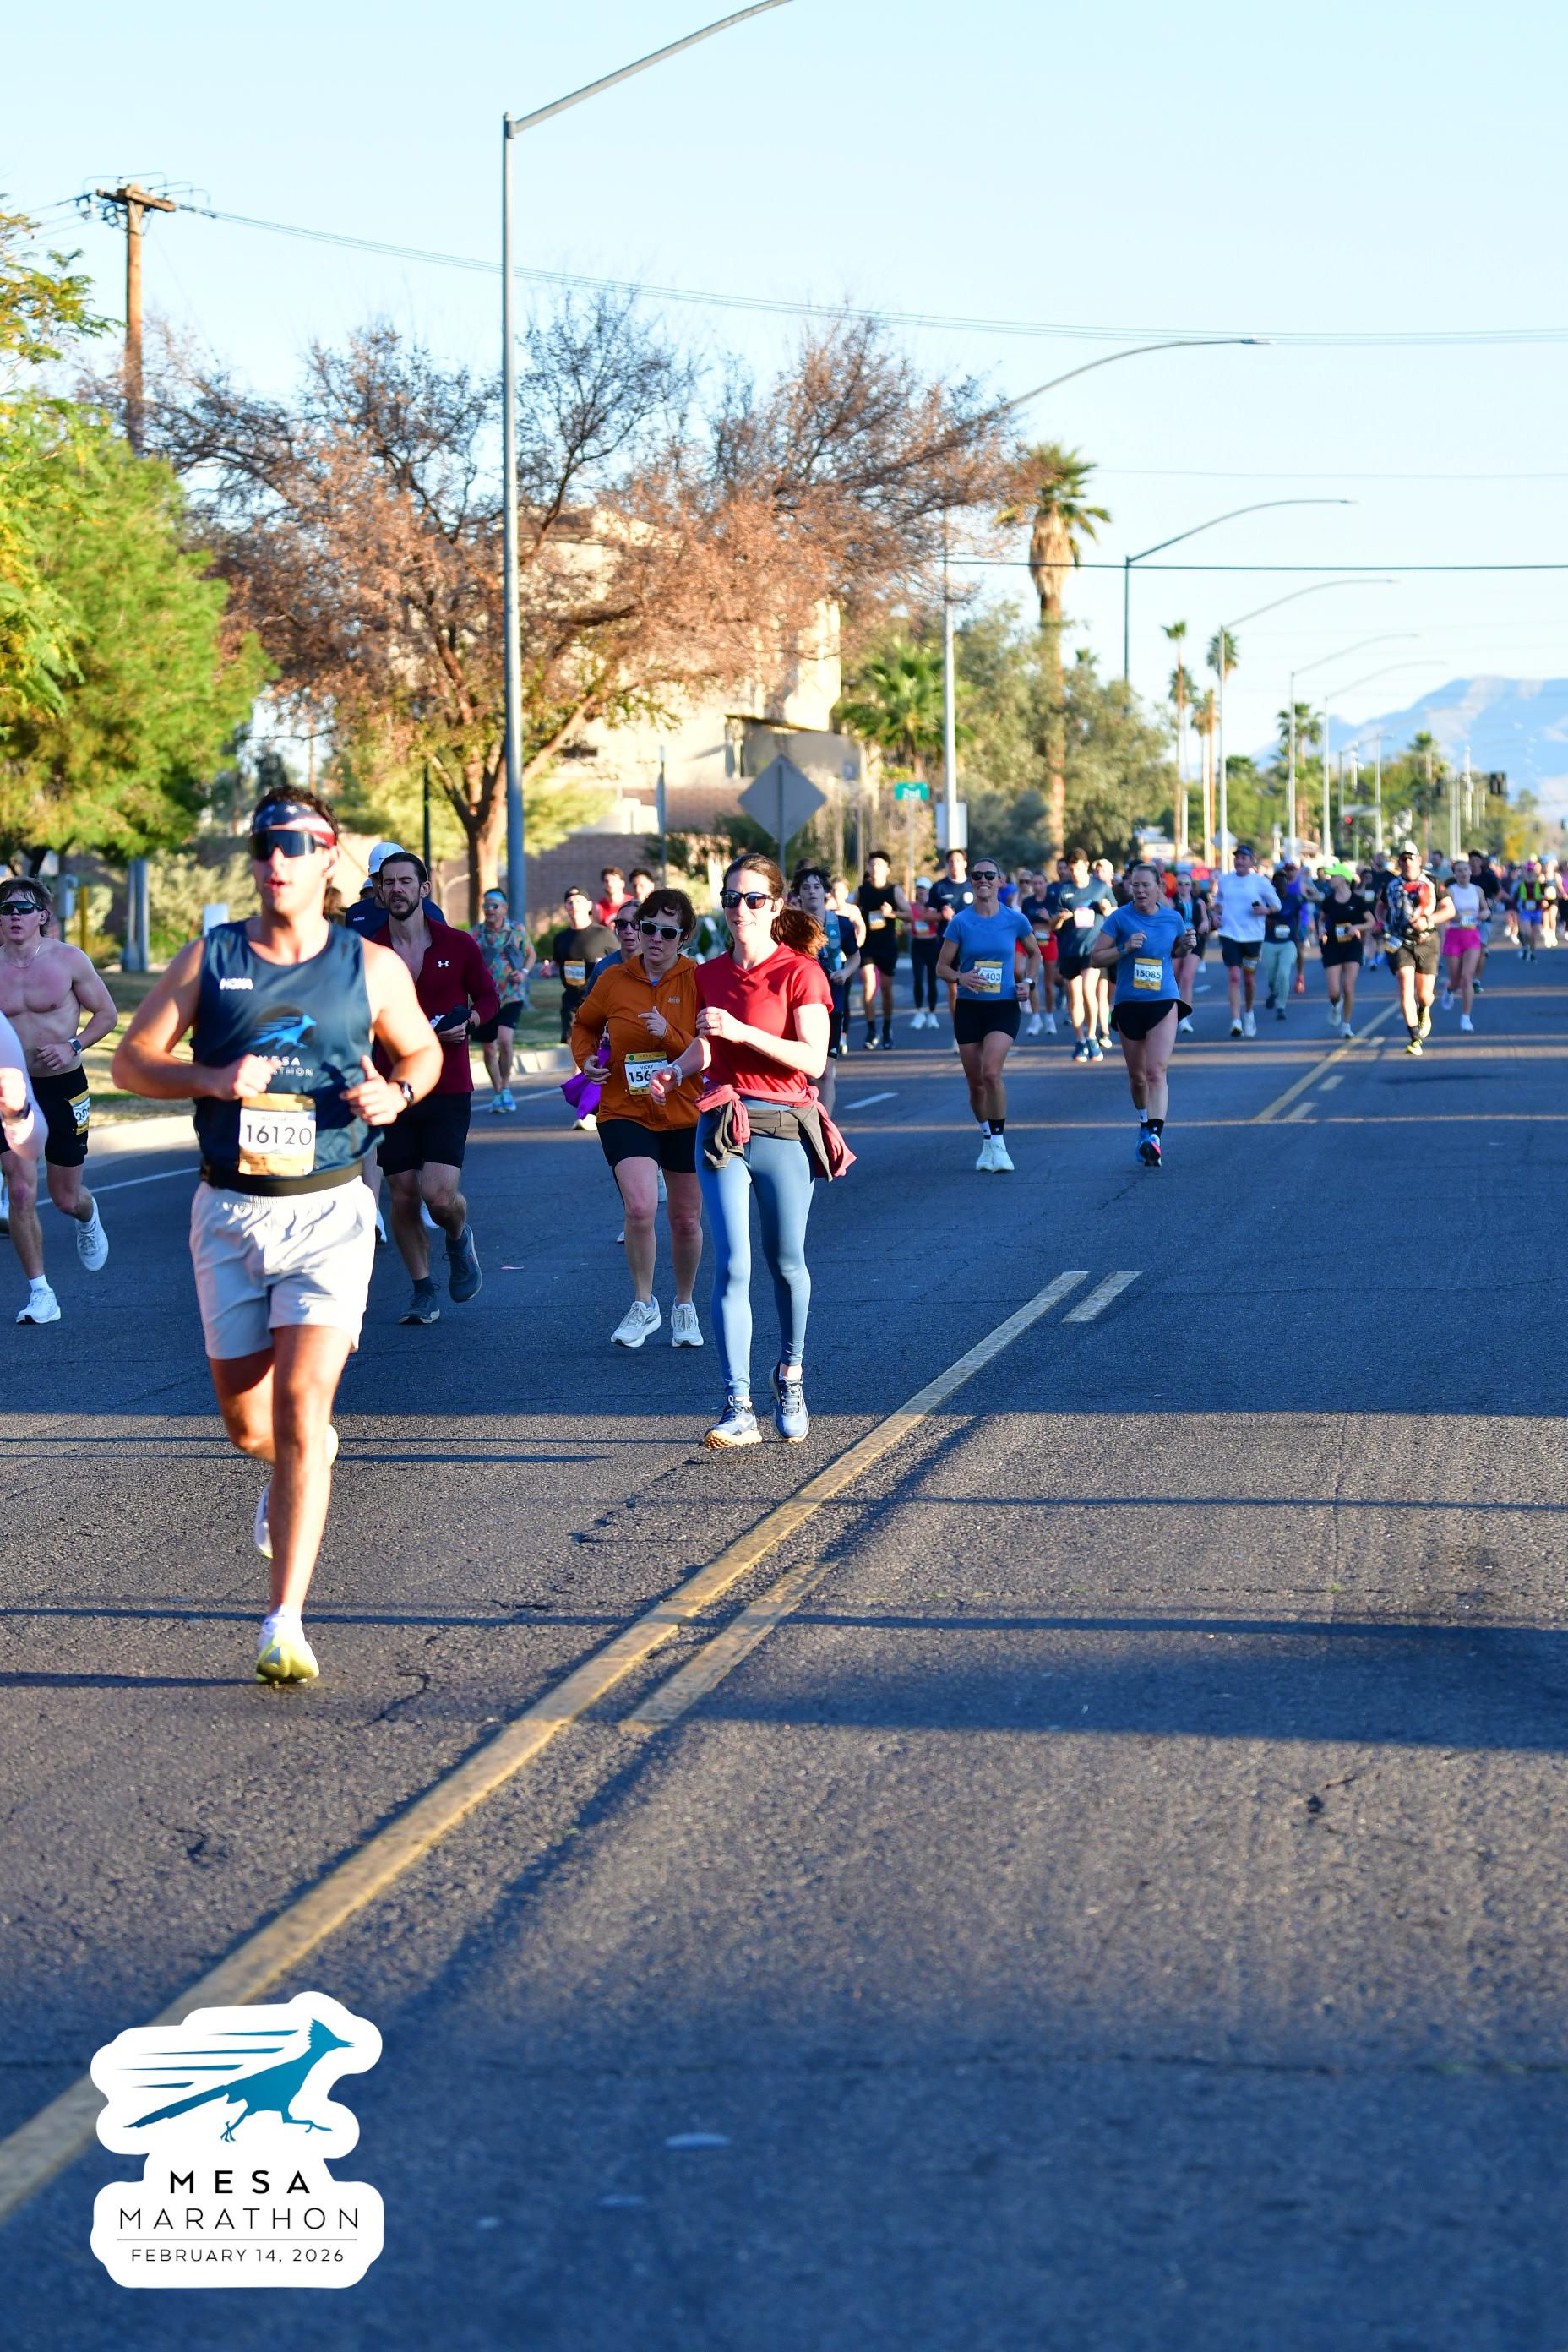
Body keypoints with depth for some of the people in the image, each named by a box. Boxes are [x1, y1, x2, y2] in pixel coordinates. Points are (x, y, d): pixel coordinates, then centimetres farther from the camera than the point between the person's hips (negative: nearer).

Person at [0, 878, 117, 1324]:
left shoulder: (68, 960, -7)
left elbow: (106, 1012, 2)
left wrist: (73, 1046, -14)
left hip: (64, 1086, -1)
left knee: (65, 1198, 9)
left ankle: (87, 1216, 48)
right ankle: (40, 1294, -2)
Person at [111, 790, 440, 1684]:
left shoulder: (372, 967, 2)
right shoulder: (208, 958, 2)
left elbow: (423, 1050, 17)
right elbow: (132, 1061, 4)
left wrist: (395, 1093, -6)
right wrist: (213, 1080, -15)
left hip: (328, 1211, -2)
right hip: (229, 1211, 2)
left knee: (301, 1405, -16)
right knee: (247, 1423, 9)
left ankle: (286, 1622, -14)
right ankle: (299, 1466, 48)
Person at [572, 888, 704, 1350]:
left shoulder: (699, 981, -6)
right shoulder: (614, 980, 0)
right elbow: (584, 1025, 19)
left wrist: (670, 1035, -23)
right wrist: (587, 1058, -1)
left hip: (687, 1115, 0)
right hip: (625, 1112, 0)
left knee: (687, 1221, 11)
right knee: (640, 1208, -20)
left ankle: (684, 1307, 35)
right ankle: (644, 1306, 0)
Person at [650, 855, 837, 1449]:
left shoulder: (800, 972, -6)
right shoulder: (710, 975, 10)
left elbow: (814, 1060, -14)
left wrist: (742, 1031, -23)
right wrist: (677, 1068, 4)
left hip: (784, 1129, -3)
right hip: (722, 1128, 3)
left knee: (785, 1263, 10)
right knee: (731, 1265, -9)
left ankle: (791, 1376, 37)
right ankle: (739, 1409, -12)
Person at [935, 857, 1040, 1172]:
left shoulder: (1015, 920, -1)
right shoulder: (960, 922, -1)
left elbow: (1034, 954, 17)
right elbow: (942, 967, 2)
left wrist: (1028, 982, 1)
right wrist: (960, 977, -18)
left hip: (1004, 1007, -2)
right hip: (969, 1008, 2)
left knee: (991, 1072, -21)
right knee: (975, 1082, 6)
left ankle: (999, 1144, -12)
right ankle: (987, 1140, 27)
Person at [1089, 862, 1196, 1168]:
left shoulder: (1173, 918, 2)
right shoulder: (1119, 918, -4)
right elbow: (1096, 957, -3)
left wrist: (1187, 946, -2)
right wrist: (1124, 949, -18)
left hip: (1164, 1002, -1)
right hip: (1129, 1004, 1)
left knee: (1157, 1071, -16)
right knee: (1137, 1075, 11)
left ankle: (1155, 1136, -25)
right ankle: (1145, 1124, 37)